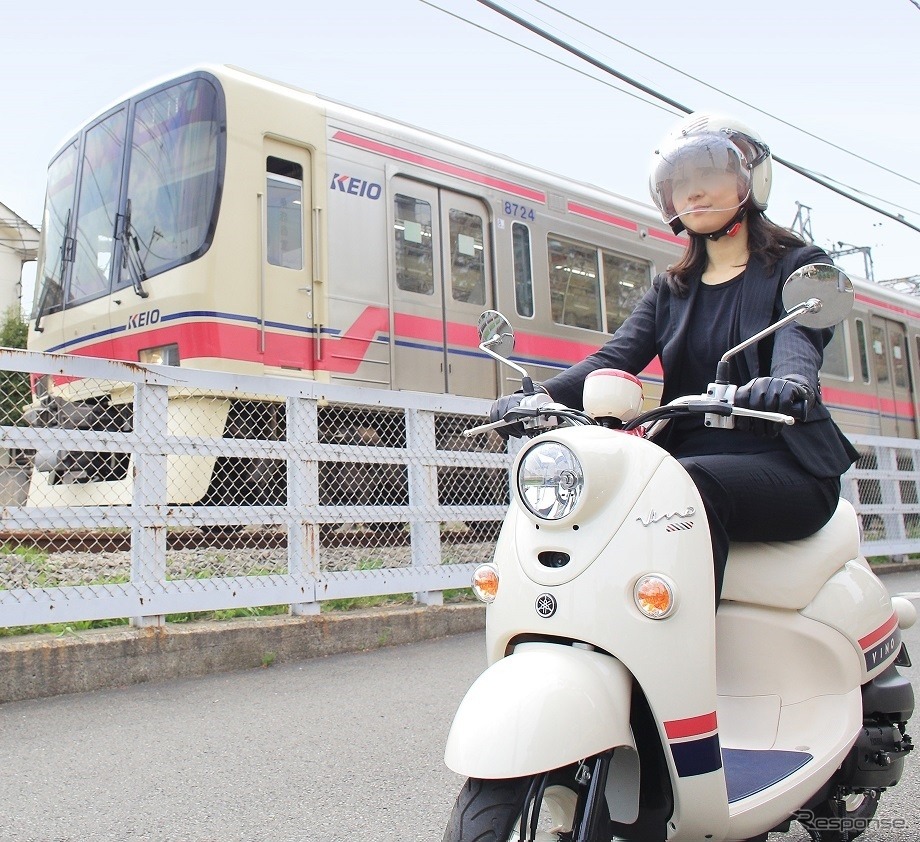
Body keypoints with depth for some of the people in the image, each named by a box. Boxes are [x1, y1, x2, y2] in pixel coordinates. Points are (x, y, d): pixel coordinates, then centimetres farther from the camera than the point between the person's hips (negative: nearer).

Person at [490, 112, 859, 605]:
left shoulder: (800, 265, 9)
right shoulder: (671, 290, 20)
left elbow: (800, 334, -15)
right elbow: (614, 358, 3)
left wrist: (791, 380, -40)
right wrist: (539, 397, -18)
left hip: (783, 465, -3)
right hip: (685, 461, 4)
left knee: (690, 486, -35)